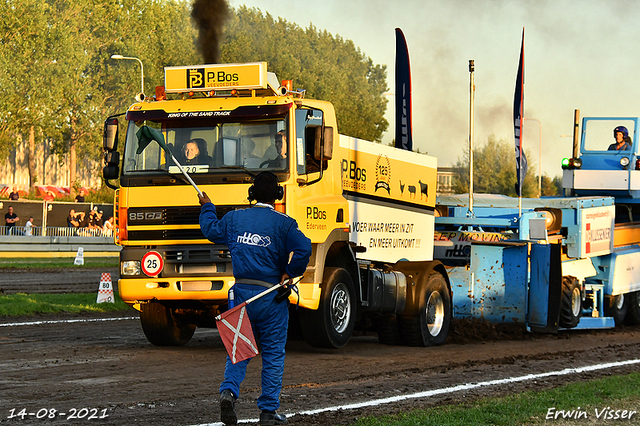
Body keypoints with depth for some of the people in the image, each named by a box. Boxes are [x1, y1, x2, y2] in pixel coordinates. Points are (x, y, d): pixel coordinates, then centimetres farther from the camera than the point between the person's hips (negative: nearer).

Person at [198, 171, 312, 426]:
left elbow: (211, 230, 24)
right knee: (273, 353, 5)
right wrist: (289, 273, -4)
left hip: (241, 292, 3)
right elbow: (303, 249, -20)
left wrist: (206, 207, 41)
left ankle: (229, 391, -12)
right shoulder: (283, 223, -7)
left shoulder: (234, 219, 6)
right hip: (271, 295, -3)